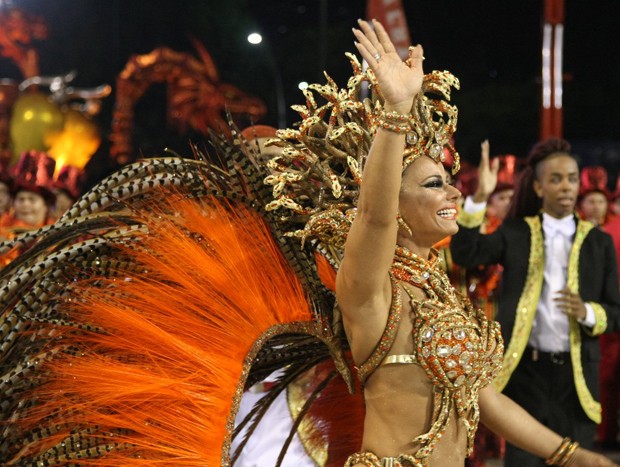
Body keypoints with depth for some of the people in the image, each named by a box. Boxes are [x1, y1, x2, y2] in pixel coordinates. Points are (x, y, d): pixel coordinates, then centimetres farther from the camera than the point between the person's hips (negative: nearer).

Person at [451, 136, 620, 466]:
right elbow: (464, 253, -12)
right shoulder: (516, 233, 4)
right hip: (526, 368, -1)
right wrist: (479, 199, -23)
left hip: (577, 372, 1)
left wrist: (588, 313, -16)